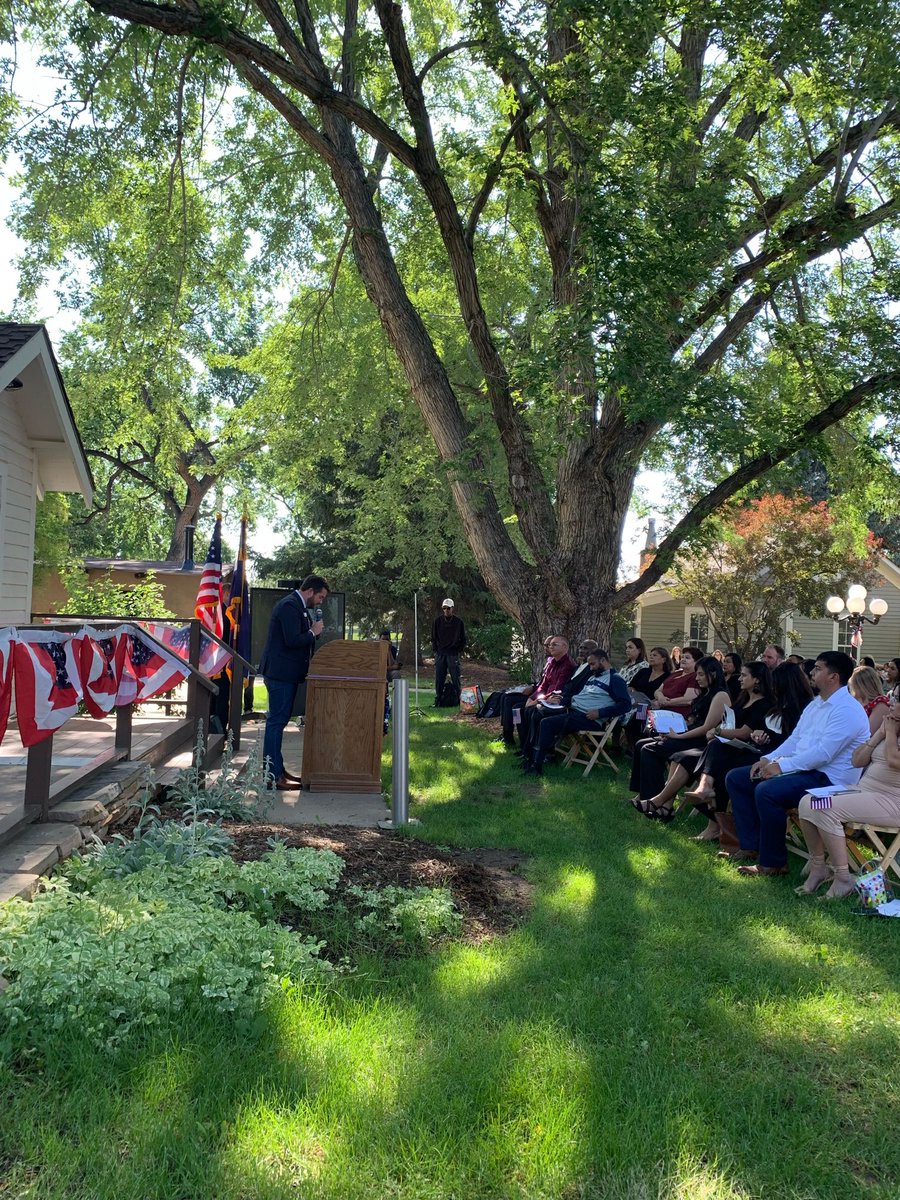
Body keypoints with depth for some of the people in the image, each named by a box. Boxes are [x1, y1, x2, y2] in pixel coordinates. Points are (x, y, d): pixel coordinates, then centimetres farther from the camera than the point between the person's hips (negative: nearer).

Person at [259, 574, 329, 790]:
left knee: (278, 721, 15)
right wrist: (313, 632, -10)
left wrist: (313, 630, 5)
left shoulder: (300, 607, 16)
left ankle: (277, 769, 23)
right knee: (276, 721, -7)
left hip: (286, 674, 11)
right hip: (281, 673, -11)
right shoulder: (290, 606, -16)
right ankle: (273, 776, -5)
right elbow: (292, 640, -24)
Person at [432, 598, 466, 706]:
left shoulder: (458, 621, 3)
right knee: (439, 679, 2)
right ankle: (438, 700, 9)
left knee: (455, 678, -3)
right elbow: (433, 638, 12)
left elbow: (463, 639, 9)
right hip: (440, 653, 2)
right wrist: (435, 650, 4)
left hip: (453, 654, -2)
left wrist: (459, 651, 1)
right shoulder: (438, 621, 6)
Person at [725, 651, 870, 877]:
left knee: (766, 791, -33)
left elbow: (823, 754, -25)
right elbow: (794, 739, 18)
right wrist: (769, 760, 2)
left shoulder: (847, 710, -16)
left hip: (828, 779, -10)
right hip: (801, 769, 10)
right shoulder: (815, 704, 16)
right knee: (735, 778, 4)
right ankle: (750, 846, 4)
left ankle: (773, 863, -17)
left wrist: (781, 766, -21)